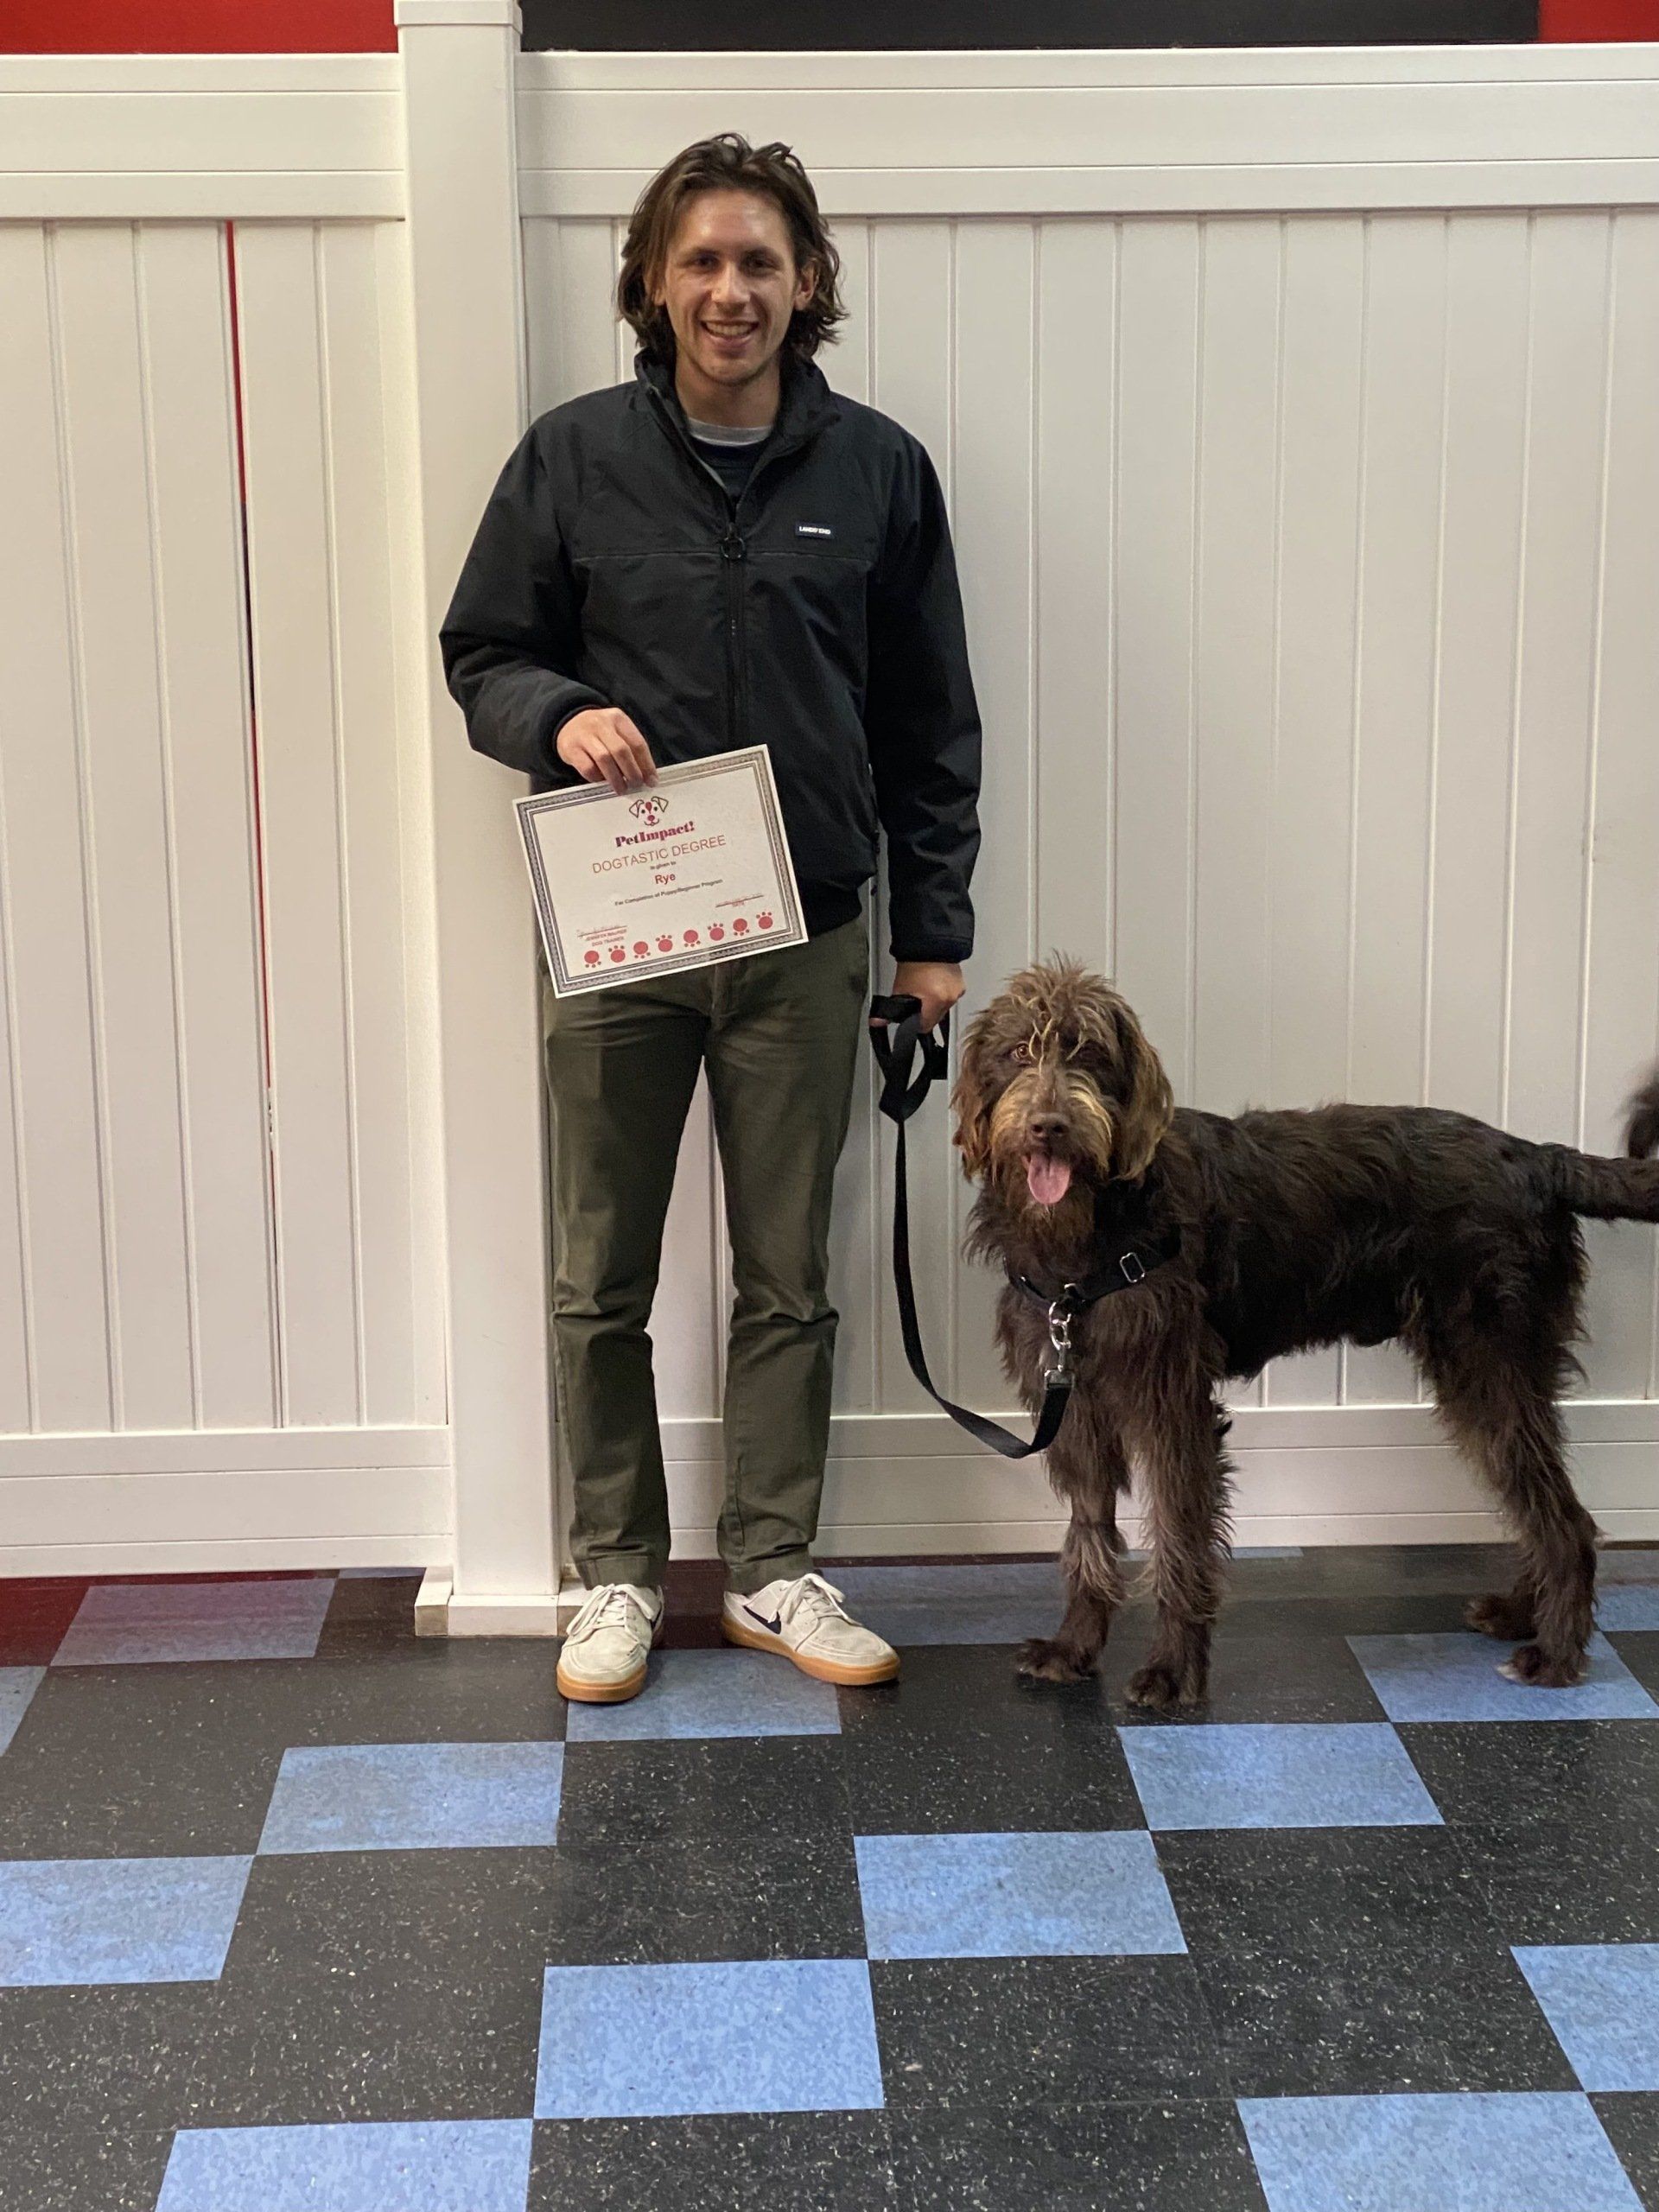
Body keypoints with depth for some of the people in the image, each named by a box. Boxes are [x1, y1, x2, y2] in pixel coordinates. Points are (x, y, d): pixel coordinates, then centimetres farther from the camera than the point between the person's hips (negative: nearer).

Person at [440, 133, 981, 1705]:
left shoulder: (878, 472, 2)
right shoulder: (573, 458, -1)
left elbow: (928, 723, 6)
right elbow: (481, 654, 5)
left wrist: (932, 930, 4)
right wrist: (560, 716, -17)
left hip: (805, 940, 1)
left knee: (788, 1280, 10)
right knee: (600, 1282, 8)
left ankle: (771, 1571, 25)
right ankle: (616, 1574, 24)